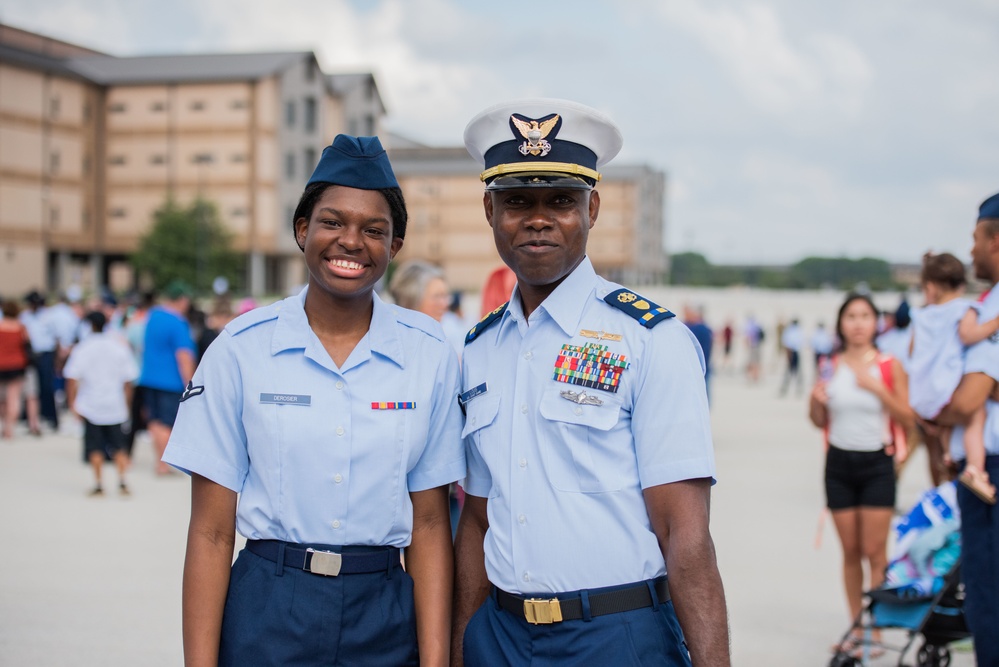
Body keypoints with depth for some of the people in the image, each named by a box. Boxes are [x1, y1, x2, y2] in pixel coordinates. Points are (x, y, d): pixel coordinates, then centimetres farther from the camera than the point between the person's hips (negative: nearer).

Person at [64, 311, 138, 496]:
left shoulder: (82, 348, -4)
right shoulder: (120, 346, 2)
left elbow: (72, 378, -10)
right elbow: (128, 380, 4)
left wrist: (72, 403, -3)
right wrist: (126, 404, 14)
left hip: (90, 405, -2)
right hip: (115, 406, 2)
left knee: (95, 447, 6)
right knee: (118, 446, 9)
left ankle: (98, 484, 5)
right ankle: (122, 481, -4)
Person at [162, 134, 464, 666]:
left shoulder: (430, 356, -2)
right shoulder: (241, 349, -5)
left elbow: (429, 524, 0)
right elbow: (211, 531, -5)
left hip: (386, 618, 1)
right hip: (266, 612, -1)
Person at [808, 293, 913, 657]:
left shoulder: (890, 366, -3)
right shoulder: (832, 366, 4)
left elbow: (907, 418, -7)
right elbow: (820, 422, 11)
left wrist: (877, 387, -18)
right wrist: (816, 401, -11)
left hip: (877, 463, -2)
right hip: (839, 462, 3)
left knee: (875, 551, -3)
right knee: (850, 551, 6)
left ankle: (876, 630, 6)